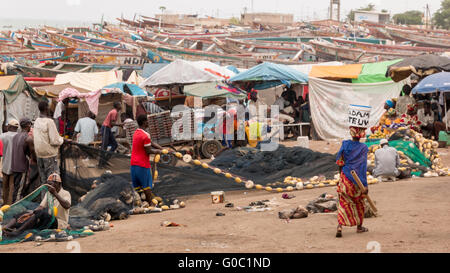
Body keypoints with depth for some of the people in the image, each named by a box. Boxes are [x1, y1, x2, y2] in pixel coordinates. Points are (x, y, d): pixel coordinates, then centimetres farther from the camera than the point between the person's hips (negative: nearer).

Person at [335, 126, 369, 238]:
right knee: (359, 203, 18)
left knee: (343, 203, 3)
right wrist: (365, 185, -10)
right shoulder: (363, 148, -11)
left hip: (345, 177, 1)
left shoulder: (345, 144, -4)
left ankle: (339, 226, -16)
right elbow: (363, 168, -12)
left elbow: (339, 162, 2)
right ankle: (359, 226, 30)